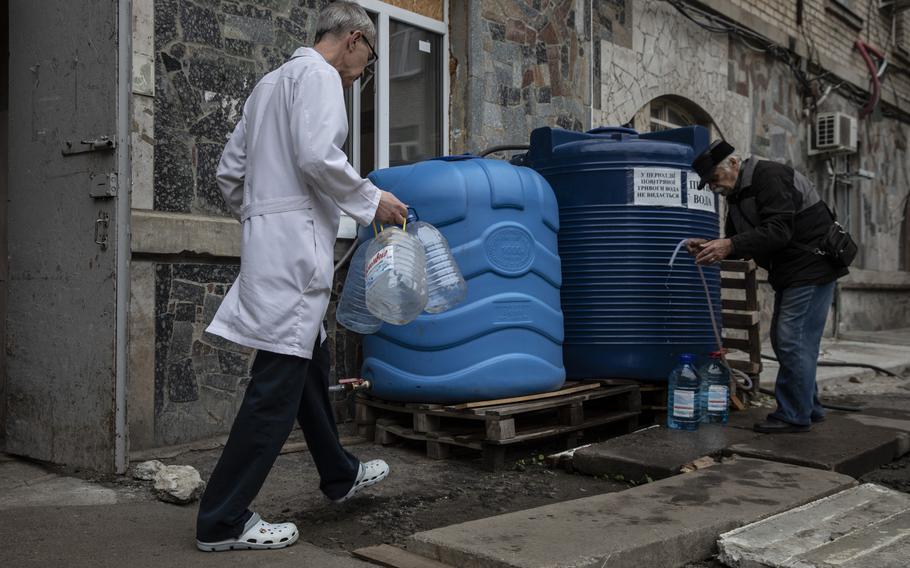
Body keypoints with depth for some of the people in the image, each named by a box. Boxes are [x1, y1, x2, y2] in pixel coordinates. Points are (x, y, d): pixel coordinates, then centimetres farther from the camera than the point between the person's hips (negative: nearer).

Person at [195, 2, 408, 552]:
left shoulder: (272, 81, 23)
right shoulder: (319, 75, -5)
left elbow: (230, 171, 21)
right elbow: (317, 155, -21)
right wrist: (372, 201, -10)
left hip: (268, 240, 10)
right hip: (297, 243, -10)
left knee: (311, 364, 20)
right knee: (278, 385, -7)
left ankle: (340, 475, 36)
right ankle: (222, 522, -1)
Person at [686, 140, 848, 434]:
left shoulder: (769, 176, -19)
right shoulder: (737, 194, 11)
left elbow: (778, 231, -28)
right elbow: (735, 241, 9)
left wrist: (730, 246, -33)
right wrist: (710, 246, -10)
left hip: (812, 266, -10)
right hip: (788, 272, 10)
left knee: (792, 341, -10)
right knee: (783, 339, 13)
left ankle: (794, 416, -3)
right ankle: (809, 408, 24)